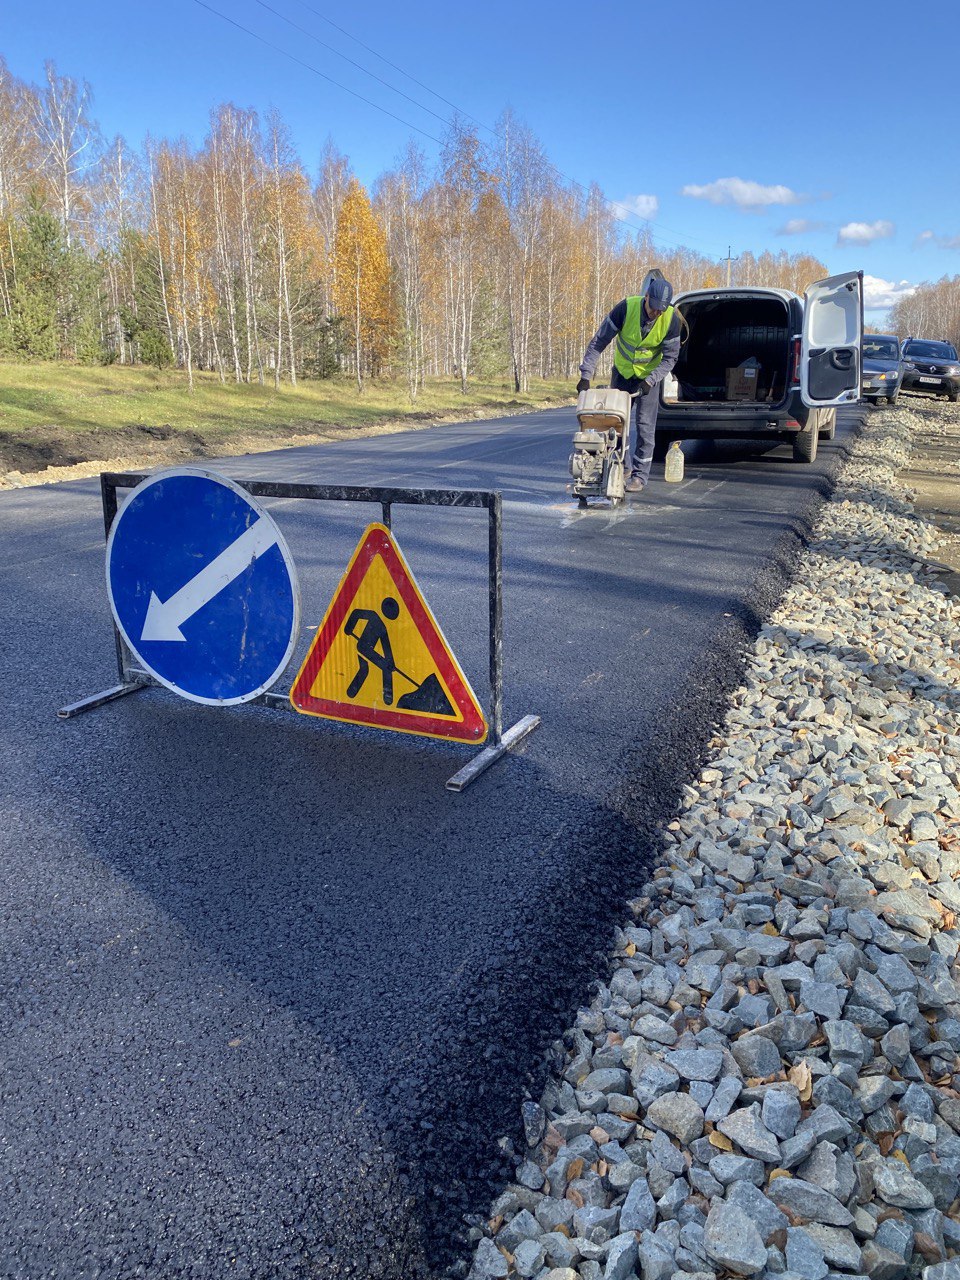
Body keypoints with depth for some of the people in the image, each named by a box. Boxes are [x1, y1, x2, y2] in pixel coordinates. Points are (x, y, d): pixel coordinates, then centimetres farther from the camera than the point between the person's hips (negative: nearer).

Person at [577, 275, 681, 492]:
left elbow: (670, 357, -13)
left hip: (649, 375, -1)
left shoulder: (671, 318, -22)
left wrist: (650, 381, -27)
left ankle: (639, 475, 2)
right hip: (622, 371, 2)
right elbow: (598, 342, -19)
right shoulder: (626, 307, -24)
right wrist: (586, 375, -25)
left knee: (645, 427, -6)